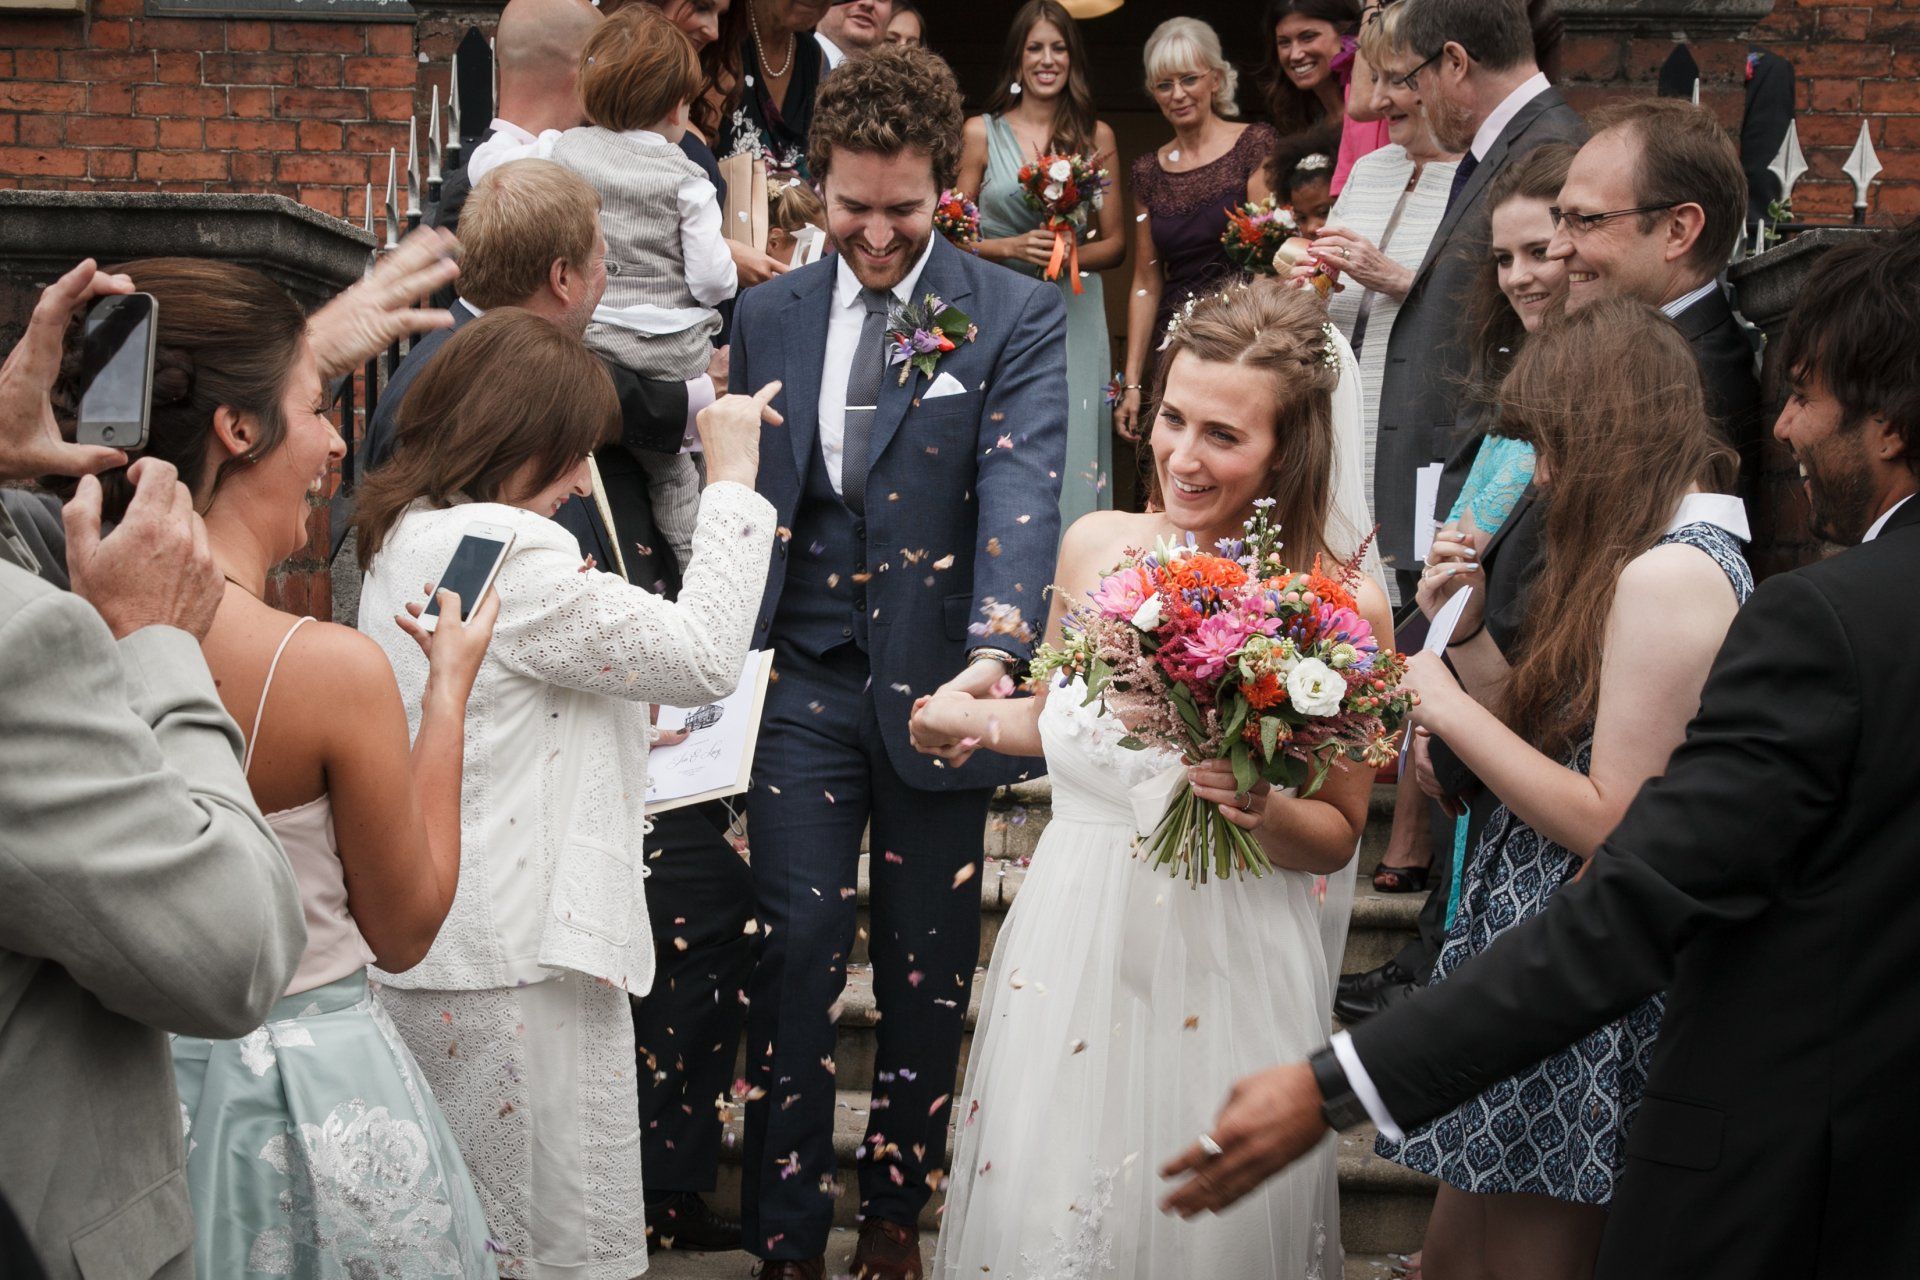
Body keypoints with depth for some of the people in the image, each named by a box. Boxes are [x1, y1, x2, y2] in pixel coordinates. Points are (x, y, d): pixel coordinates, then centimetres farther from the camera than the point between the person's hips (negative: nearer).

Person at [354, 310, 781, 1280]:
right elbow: (704, 657, -17)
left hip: (424, 954, 10)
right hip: (519, 970, -10)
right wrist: (730, 481, -10)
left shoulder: (405, 539, 11)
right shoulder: (506, 552, -19)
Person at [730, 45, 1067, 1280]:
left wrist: (995, 648, -34)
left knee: (929, 966, 12)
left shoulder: (1017, 315, -6)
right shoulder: (770, 315, 5)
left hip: (935, 683, -1)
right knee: (797, 948, 0)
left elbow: (1023, 488, -19)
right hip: (802, 679, 2)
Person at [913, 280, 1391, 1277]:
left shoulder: (1342, 605, -15)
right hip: (1071, 942, 3)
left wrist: (1259, 806, -25)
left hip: (1225, 971, -3)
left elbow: (1337, 838, -5)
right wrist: (970, 718, -4)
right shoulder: (1094, 546, -4)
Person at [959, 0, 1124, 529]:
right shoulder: (981, 133, 5)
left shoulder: (1096, 137, 9)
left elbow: (1115, 243, 10)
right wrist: (1013, 248, -12)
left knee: (1071, 457, -3)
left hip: (1074, 320, 1)